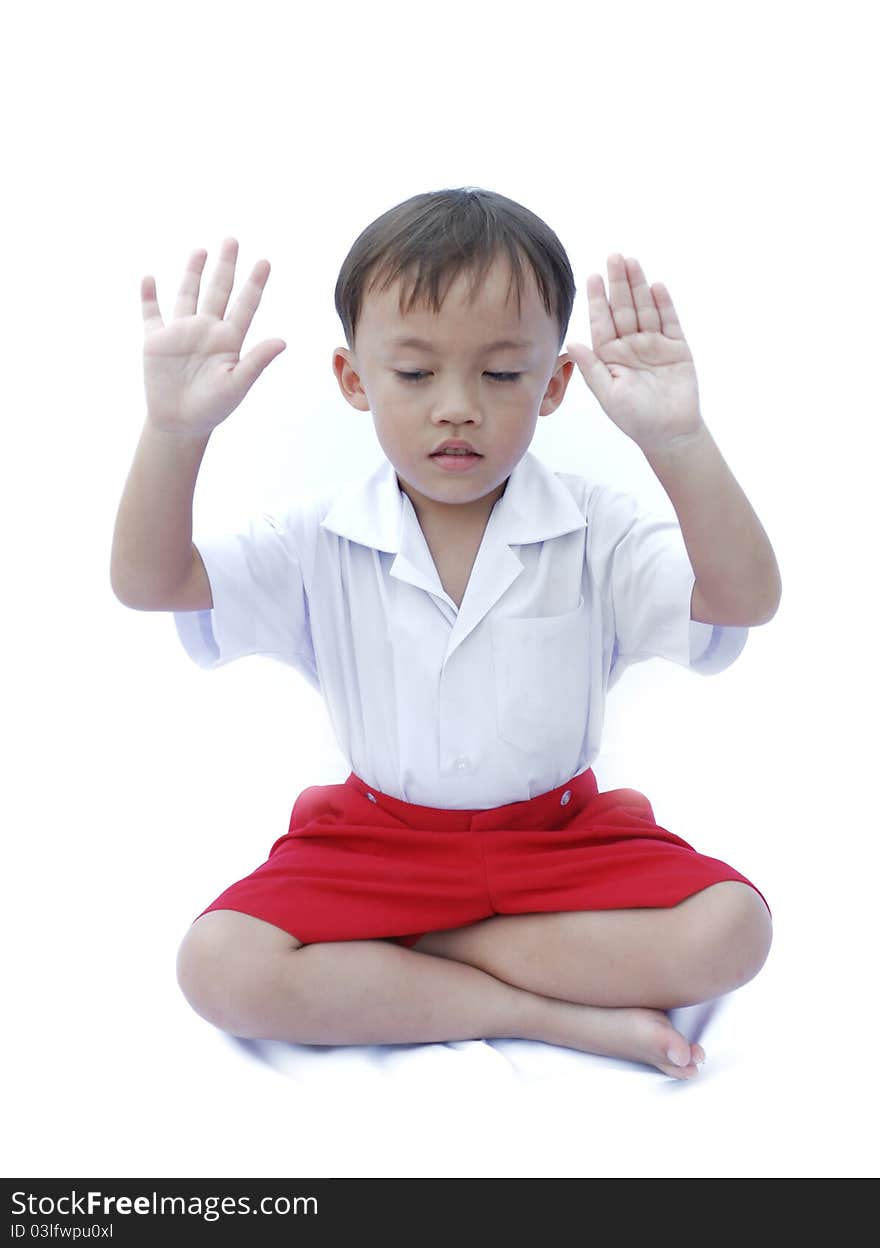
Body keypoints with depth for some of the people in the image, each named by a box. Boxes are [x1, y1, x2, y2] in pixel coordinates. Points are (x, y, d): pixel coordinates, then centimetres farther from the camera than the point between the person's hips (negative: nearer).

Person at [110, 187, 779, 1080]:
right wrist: (174, 430, -31)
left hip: (561, 835, 0)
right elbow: (145, 582, -14)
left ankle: (379, 957, -15)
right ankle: (554, 1014, -18)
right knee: (218, 967, -24)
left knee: (728, 928, -24)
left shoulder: (593, 531, -10)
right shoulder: (320, 543, -7)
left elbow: (747, 601, -23)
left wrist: (678, 443, -39)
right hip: (377, 840, 0)